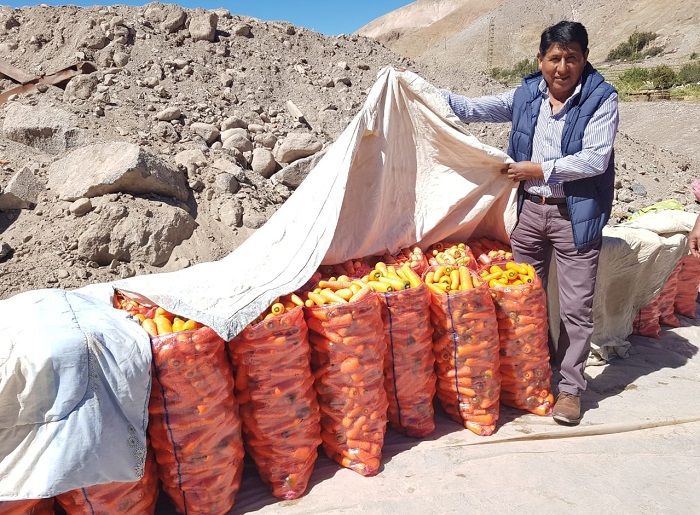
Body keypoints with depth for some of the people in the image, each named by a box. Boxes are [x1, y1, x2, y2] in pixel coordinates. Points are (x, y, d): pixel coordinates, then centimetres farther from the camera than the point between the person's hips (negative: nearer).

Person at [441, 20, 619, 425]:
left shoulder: (601, 98, -7)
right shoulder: (526, 94, 5)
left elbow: (595, 159, -16)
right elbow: (474, 109, 9)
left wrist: (539, 170, -15)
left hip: (576, 214, -4)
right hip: (530, 209, 4)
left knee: (576, 308, 2)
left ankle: (570, 387, 18)